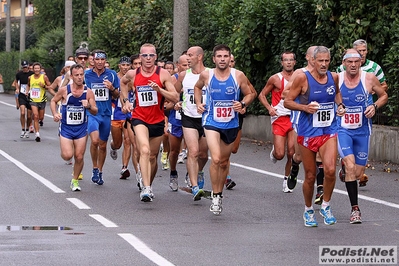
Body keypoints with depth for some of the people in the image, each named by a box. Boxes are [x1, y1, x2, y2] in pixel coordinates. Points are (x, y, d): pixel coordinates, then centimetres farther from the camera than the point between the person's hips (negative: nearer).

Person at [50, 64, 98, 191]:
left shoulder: (88, 92, -6)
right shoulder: (64, 90, -9)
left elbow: (95, 111, -2)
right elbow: (53, 101, 8)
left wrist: (89, 106, -23)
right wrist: (55, 114, -8)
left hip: (81, 128, 1)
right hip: (66, 127, -1)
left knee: (79, 157, 1)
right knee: (67, 156, -13)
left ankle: (75, 180, 22)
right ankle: (64, 151, 24)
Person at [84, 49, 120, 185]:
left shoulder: (112, 75, 2)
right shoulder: (86, 75, -1)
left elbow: (117, 95, 8)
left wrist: (112, 88, -12)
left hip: (106, 114, 2)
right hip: (91, 113, -2)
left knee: (103, 145, 11)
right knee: (94, 140, -22)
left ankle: (100, 171, 28)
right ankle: (95, 168, -2)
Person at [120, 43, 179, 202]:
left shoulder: (163, 74, -7)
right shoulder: (132, 74, -2)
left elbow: (175, 98, -10)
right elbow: (123, 82, 24)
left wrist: (159, 89, -24)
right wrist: (125, 101, 15)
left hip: (157, 120, 2)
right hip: (139, 118, -1)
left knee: (152, 157, 14)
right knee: (145, 150, -25)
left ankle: (149, 186, 37)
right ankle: (146, 188, -32)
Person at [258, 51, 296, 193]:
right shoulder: (275, 79, -1)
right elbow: (262, 95, 6)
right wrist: (269, 108, -9)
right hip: (279, 119, -2)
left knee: (291, 153, -4)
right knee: (280, 154, -9)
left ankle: (287, 179, 14)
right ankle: (274, 151, 28)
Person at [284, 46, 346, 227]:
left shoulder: (333, 77, 3)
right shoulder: (303, 78, -10)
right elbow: (287, 102, -6)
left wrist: (340, 105, 7)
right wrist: (305, 107, -21)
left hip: (329, 131, 2)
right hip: (307, 132, -2)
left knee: (330, 170, -18)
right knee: (310, 176, 5)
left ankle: (326, 206, 4)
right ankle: (308, 211, 28)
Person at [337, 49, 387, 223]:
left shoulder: (369, 79, -5)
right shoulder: (335, 80, -6)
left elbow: (384, 95, 10)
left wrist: (375, 106, -9)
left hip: (362, 131, 2)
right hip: (342, 129, -2)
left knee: (358, 174, 6)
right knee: (350, 166, -22)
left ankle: (344, 171, 41)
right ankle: (355, 208, -17)